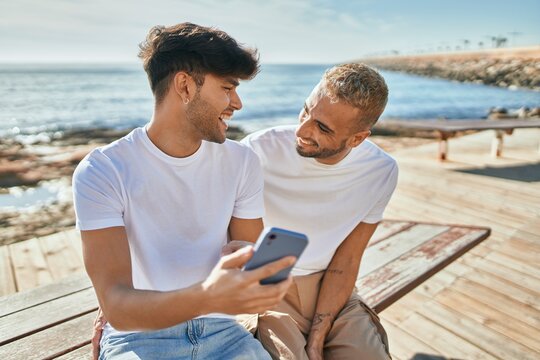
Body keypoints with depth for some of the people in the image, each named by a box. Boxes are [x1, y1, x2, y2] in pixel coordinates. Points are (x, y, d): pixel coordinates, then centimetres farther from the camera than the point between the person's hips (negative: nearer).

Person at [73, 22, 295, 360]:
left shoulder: (242, 162, -2)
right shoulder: (102, 171, -12)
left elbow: (250, 269, 2)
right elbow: (117, 307, -19)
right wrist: (204, 297, -37)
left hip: (221, 329, 4)